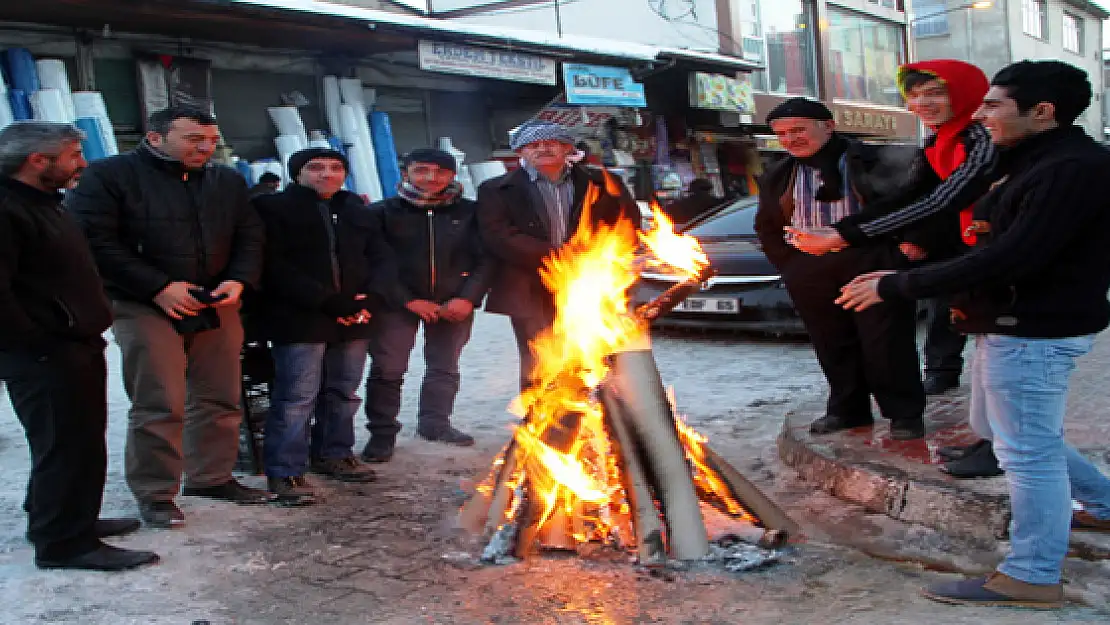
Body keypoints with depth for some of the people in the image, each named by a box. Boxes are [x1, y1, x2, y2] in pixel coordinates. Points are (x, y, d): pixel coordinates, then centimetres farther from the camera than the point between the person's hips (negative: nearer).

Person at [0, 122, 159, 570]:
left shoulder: (43, 203, 16)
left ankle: (51, 519, 35)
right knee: (66, 446, -2)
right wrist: (38, 343, -20)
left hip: (74, 347, 10)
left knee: (78, 442, 19)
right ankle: (64, 542, 10)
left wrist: (84, 335, 15)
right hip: (43, 356, -10)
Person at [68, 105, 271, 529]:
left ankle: (211, 477, 25)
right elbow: (94, 240, -13)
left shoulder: (227, 182, 12)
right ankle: (154, 494, 8)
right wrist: (159, 287, -17)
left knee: (220, 399, 10)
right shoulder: (108, 176, -5)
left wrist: (239, 280, -7)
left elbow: (250, 236, 13)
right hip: (147, 308, -5)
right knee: (159, 407, -5)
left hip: (217, 306, 6)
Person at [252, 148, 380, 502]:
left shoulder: (357, 211, 18)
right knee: (297, 396, -9)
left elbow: (376, 259, 18)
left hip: (353, 317, 7)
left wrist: (366, 299, -1)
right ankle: (284, 472, -1)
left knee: (344, 391, 13)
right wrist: (326, 300, -18)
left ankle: (334, 454, 29)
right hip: (300, 318, -6)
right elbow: (275, 266, -13)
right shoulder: (274, 208, -3)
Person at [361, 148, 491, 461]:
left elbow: (484, 259, 3)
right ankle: (382, 432, 12)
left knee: (444, 368, 12)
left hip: (454, 304, 2)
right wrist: (409, 300, -14)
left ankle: (434, 422, 28)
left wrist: (468, 297, -10)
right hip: (397, 303, -2)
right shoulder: (383, 212, -1)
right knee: (387, 368, 0)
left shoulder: (469, 212, 4)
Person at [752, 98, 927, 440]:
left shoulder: (868, 162, -2)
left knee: (886, 344, -2)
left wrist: (896, 255, -10)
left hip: (870, 265, -4)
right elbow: (767, 228, 18)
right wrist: (789, 265, 9)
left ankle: (905, 413, 10)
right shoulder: (778, 177, 13)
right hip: (811, 276, 5)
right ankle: (847, 409, 25)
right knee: (833, 346, 11)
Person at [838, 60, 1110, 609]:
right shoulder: (1035, 163, 13)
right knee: (995, 427, 23)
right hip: (1008, 325, 11)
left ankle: (1031, 577, 8)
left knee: (1028, 452, -3)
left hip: (1033, 332, -11)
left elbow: (1012, 257, -27)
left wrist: (895, 287, -24)